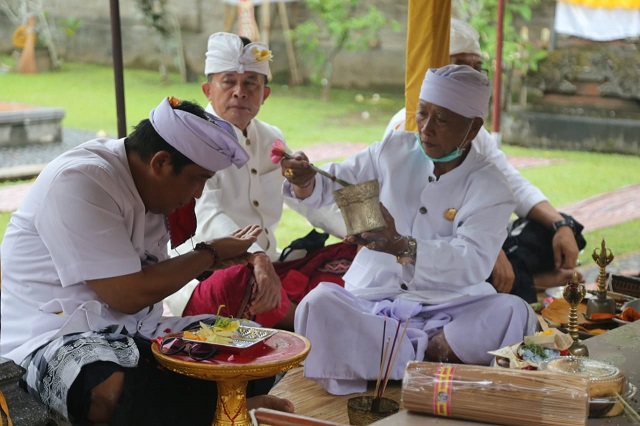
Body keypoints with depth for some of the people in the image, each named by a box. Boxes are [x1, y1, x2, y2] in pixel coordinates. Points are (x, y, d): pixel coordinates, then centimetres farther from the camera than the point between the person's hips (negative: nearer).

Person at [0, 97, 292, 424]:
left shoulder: (143, 181, 7)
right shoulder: (78, 183, -20)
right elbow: (129, 295, -21)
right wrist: (210, 253, -9)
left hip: (132, 330, 9)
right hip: (54, 340, -8)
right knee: (142, 393, -38)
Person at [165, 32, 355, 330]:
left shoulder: (270, 139, 13)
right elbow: (207, 216, -27)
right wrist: (257, 259, -45)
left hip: (267, 270, 7)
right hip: (203, 280, -7)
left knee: (349, 255, -3)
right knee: (235, 283, -39)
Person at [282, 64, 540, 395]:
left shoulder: (490, 189, -4)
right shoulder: (394, 150, 5)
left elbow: (474, 262, -19)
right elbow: (330, 187, 12)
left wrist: (400, 246, -36)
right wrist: (305, 182, -14)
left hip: (446, 307, -2)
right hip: (372, 299, 2)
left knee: (514, 313, -29)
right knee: (319, 303, -30)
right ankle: (431, 356, -23)